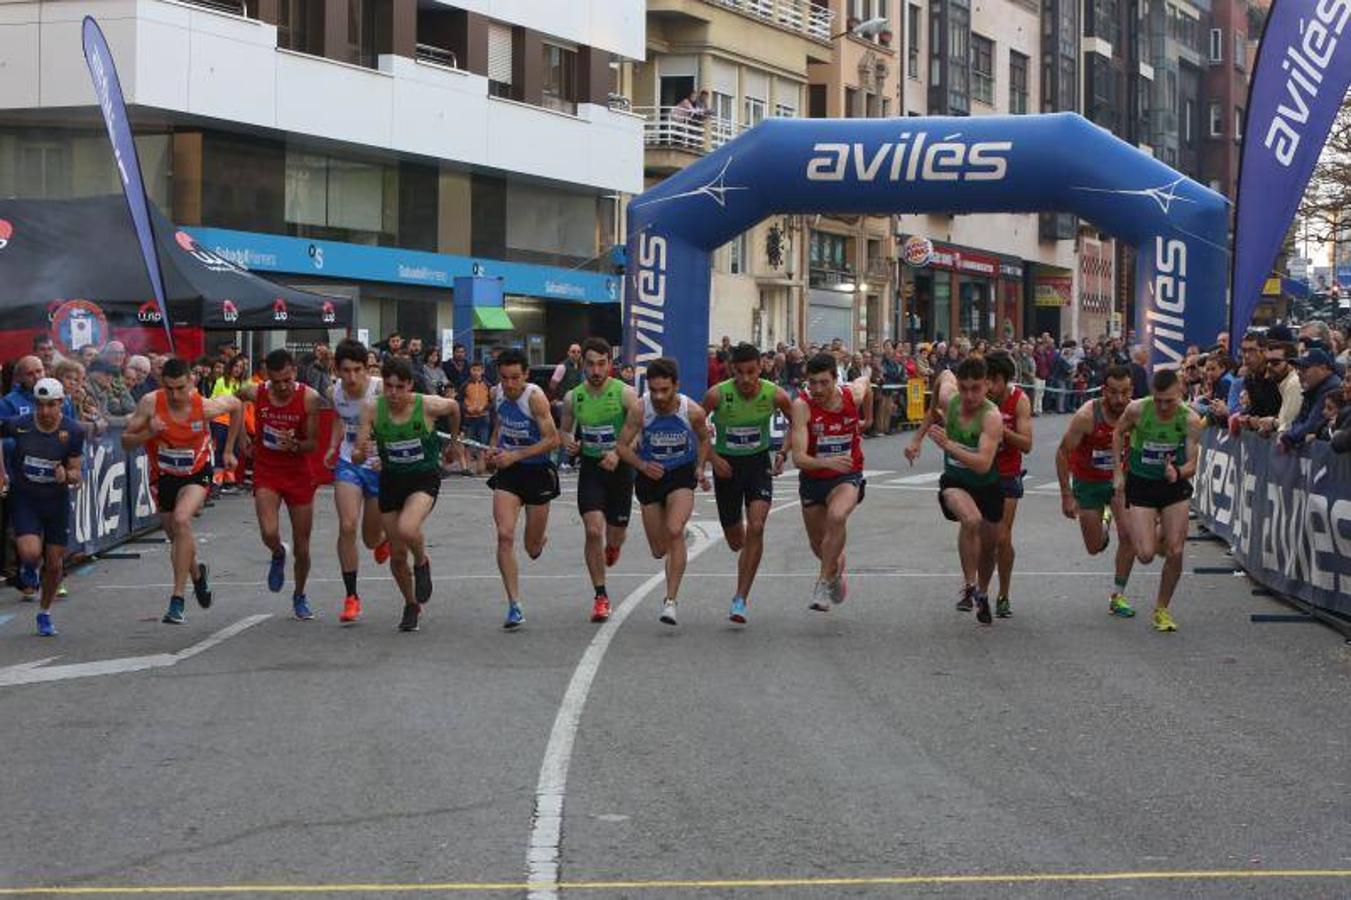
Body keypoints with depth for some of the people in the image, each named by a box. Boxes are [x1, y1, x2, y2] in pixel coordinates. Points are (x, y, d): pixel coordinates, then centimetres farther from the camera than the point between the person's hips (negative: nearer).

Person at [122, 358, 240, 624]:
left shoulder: (205, 407, -21)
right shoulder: (150, 404, -19)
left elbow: (235, 405, 2)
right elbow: (126, 442, -13)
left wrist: (228, 449, 7)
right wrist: (148, 434, -34)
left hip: (196, 474, -3)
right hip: (163, 476, 3)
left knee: (182, 520, -29)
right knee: (176, 537, 15)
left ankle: (177, 599, -27)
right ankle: (196, 572, 51)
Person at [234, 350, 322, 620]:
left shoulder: (309, 398, -15)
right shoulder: (254, 393, -12)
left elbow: (313, 444, -10)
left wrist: (294, 446, -29)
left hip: (299, 473, 0)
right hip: (266, 472, 0)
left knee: (302, 548, 6)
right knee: (269, 534, -21)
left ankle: (299, 596, 31)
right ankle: (278, 555, 16)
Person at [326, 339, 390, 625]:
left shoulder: (380, 391, -23)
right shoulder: (337, 390, -7)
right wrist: (333, 446, 5)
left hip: (380, 466, -3)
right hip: (348, 464, 3)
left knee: (371, 539, 8)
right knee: (347, 526, -14)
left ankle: (385, 539, 49)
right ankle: (351, 596, -3)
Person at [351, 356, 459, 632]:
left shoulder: (428, 406, -17)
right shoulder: (372, 408, -13)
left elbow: (454, 407, 7)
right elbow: (356, 457, -12)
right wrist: (361, 453, -35)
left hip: (424, 478, -3)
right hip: (391, 479, 3)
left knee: (407, 529, -31)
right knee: (397, 554, 8)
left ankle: (422, 563, 4)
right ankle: (411, 605, 35)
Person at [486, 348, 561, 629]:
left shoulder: (535, 397, -20)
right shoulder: (497, 394, -2)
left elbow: (553, 440, -20)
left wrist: (515, 455, -23)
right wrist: (494, 446, 5)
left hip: (538, 471, -4)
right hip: (507, 471, 4)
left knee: (533, 549, 8)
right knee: (504, 535, -16)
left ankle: (540, 540, 50)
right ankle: (514, 607, -12)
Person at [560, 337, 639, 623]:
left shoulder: (625, 394, -12)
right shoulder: (573, 397, -1)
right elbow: (565, 429, 14)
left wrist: (619, 453, -29)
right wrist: (568, 442, -9)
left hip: (620, 468, -1)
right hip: (590, 467, 1)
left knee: (615, 538, 9)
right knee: (593, 531, -14)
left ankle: (612, 547, 50)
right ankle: (601, 596, -4)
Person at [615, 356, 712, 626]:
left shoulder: (693, 412, -16)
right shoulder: (639, 410, -18)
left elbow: (703, 439, 6)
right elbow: (622, 446, -6)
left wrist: (700, 468, -7)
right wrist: (642, 465, -22)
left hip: (682, 474, -2)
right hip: (650, 476, 2)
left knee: (675, 532, -26)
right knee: (659, 550, 8)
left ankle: (670, 600, -22)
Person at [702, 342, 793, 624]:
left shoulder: (775, 395, -16)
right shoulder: (717, 395, -20)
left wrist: (783, 453, -7)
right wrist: (712, 457, -13)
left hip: (759, 463, 0)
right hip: (727, 465, 0)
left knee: (755, 528, -19)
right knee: (735, 541, 10)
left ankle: (740, 599, -14)